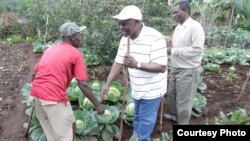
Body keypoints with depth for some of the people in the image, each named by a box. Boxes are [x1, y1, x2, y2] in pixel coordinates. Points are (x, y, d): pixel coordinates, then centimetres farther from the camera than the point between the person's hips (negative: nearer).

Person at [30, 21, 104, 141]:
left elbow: (35, 73, 18)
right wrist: (97, 104, -3)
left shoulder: (50, 49, 16)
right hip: (54, 96, -8)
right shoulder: (76, 54, -5)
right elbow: (83, 85, -11)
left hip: (36, 93, 8)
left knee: (51, 131, 24)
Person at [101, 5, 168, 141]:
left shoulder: (155, 38, -27)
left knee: (146, 120, 8)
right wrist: (107, 84, -1)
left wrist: (137, 64, -41)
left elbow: (161, 67, -28)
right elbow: (118, 62, 1)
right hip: (137, 89, 7)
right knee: (137, 116, 25)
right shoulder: (125, 38, -4)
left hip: (151, 90, -6)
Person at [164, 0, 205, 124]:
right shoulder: (178, 27, 9)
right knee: (171, 93, 22)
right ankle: (174, 114, 45)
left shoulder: (195, 27, -18)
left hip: (188, 70, -8)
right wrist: (169, 46, -4)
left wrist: (173, 50, -24)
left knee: (183, 100, 4)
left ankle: (183, 123, 24)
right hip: (175, 68, 9)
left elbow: (197, 49, -25)